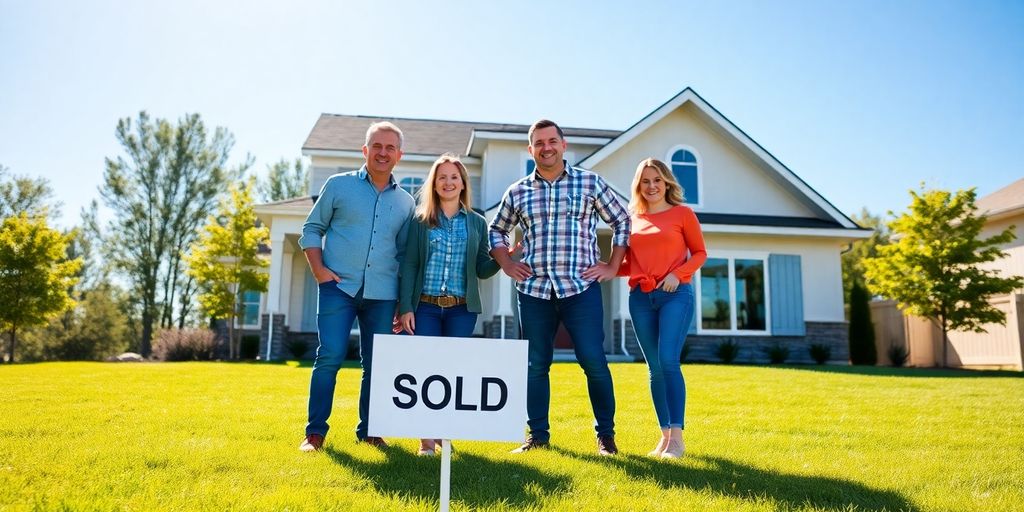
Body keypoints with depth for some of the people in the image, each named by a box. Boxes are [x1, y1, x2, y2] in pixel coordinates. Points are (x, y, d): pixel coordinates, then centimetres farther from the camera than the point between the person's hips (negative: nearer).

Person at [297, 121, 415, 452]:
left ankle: (368, 431, 20)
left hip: (382, 294, 3)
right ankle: (315, 431, 4)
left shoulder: (406, 202, 12)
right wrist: (319, 270, -7)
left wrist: (405, 297, 8)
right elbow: (312, 228, 7)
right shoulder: (339, 185, 5)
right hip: (339, 287, -3)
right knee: (330, 357, -9)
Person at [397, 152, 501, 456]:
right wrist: (405, 307, -6)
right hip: (425, 306, -1)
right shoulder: (421, 220, 7)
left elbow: (482, 269, 10)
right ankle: (427, 437, 4)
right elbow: (409, 266, 2)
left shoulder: (477, 223, 11)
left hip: (462, 308, 1)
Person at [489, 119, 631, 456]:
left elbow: (621, 221, 12)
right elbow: (497, 230, 22)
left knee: (593, 361, -5)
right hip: (533, 290, 2)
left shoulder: (590, 183, 5)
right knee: (536, 364, 7)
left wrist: (612, 266, 6)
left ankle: (606, 435, 11)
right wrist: (507, 265, 8)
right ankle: (538, 435, 19)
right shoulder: (518, 192, 10)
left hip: (581, 288, -2)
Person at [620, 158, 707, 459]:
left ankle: (677, 437, -9)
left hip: (675, 295, -4)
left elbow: (700, 253, 7)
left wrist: (677, 274, -10)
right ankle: (665, 434, 12)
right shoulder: (632, 219, 13)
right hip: (640, 297, 4)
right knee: (655, 367, 5)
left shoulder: (682, 214, 5)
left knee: (668, 361, -15)